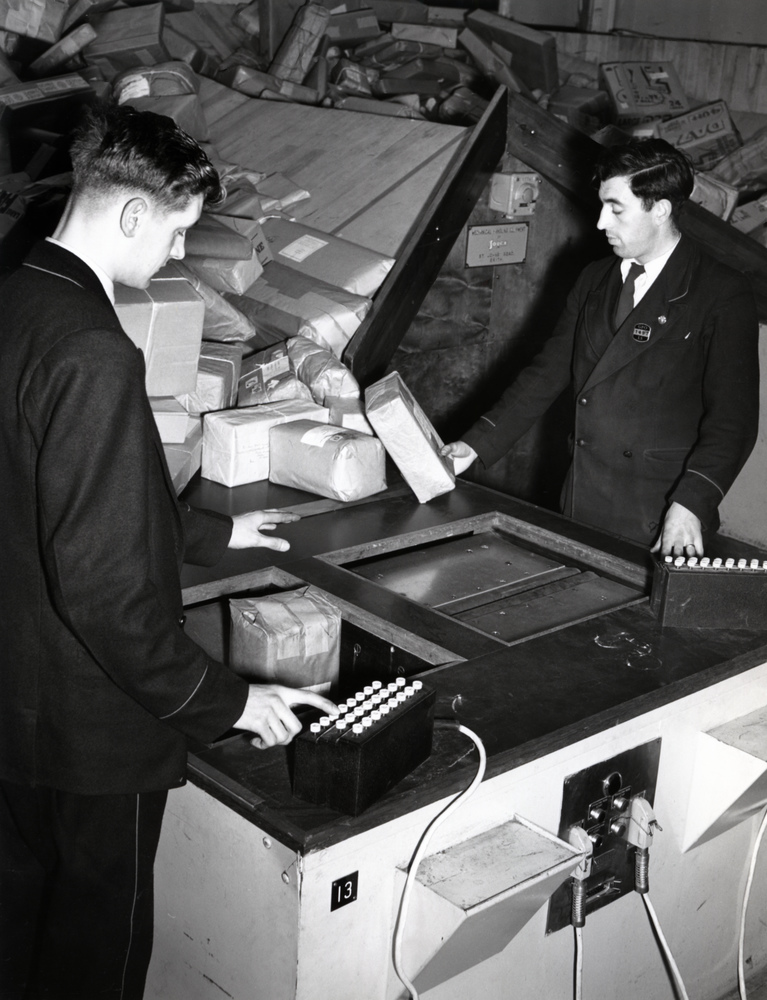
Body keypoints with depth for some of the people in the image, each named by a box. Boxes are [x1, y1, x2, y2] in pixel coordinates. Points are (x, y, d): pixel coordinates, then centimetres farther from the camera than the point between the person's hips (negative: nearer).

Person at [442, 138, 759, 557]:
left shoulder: (723, 294, -7)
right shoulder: (594, 280, 13)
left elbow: (733, 416, -12)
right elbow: (547, 372, 14)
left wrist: (690, 505, -24)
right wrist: (476, 444, 6)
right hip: (580, 507, 5)